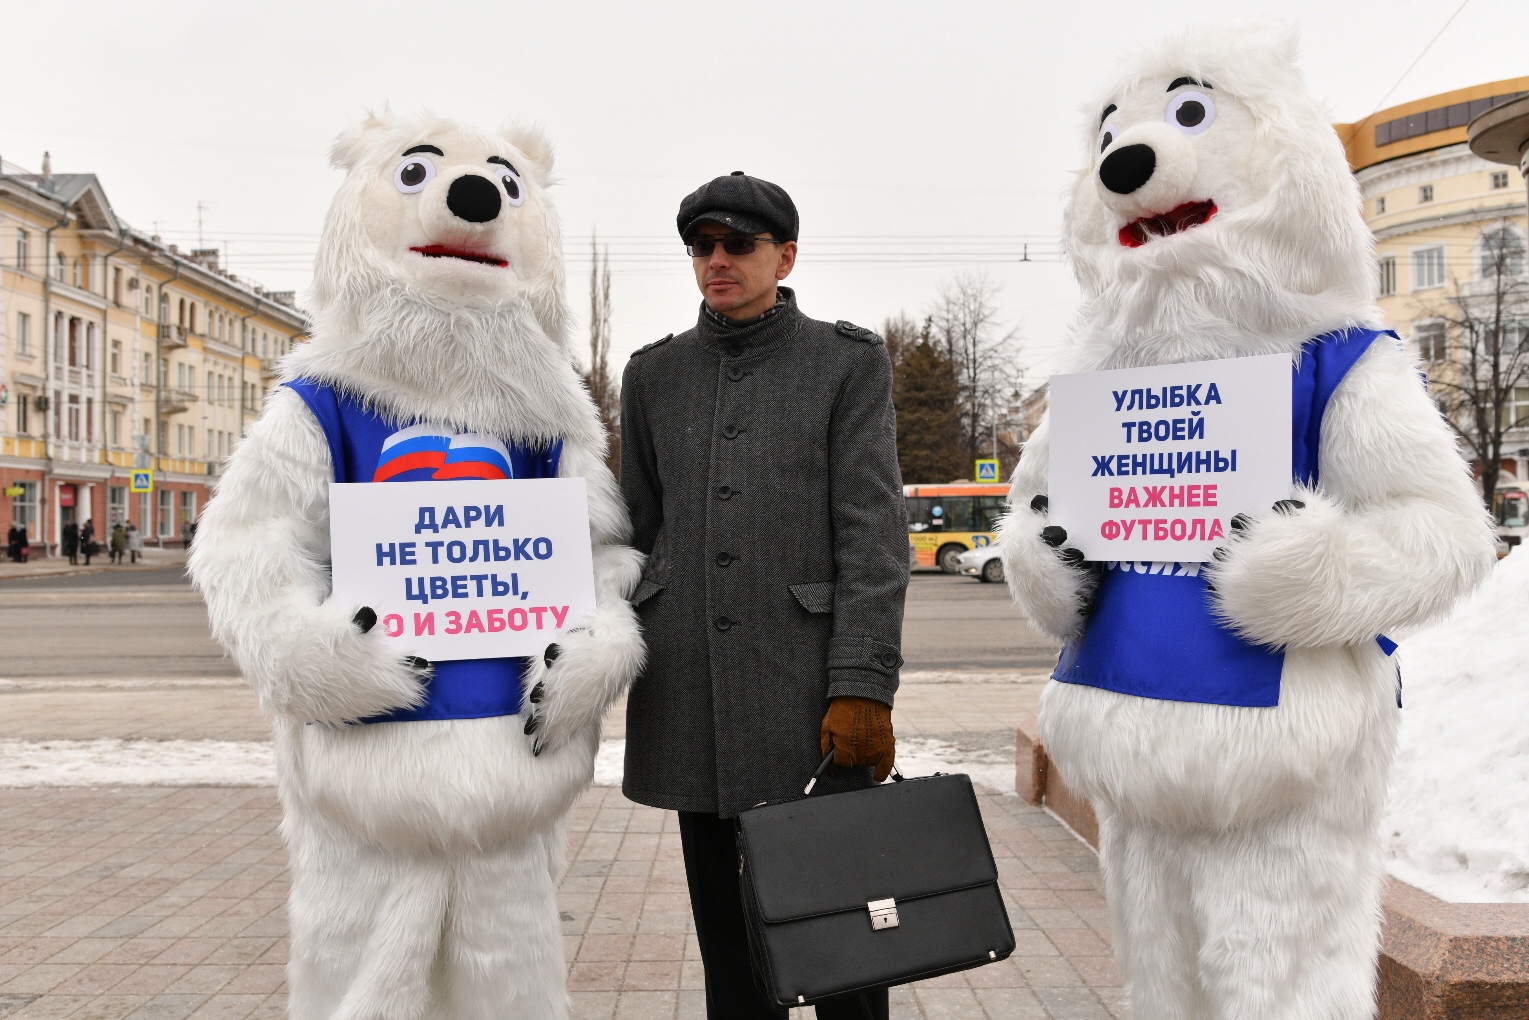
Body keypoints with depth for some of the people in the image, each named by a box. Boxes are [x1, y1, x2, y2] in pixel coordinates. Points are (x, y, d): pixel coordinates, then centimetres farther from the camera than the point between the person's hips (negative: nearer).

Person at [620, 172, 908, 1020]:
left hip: (811, 686, -3)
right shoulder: (655, 374, 12)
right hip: (691, 691, 3)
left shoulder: (849, 364, 1)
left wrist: (863, 687, -15)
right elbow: (638, 531, 14)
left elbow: (873, 533, -7)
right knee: (724, 919, 12)